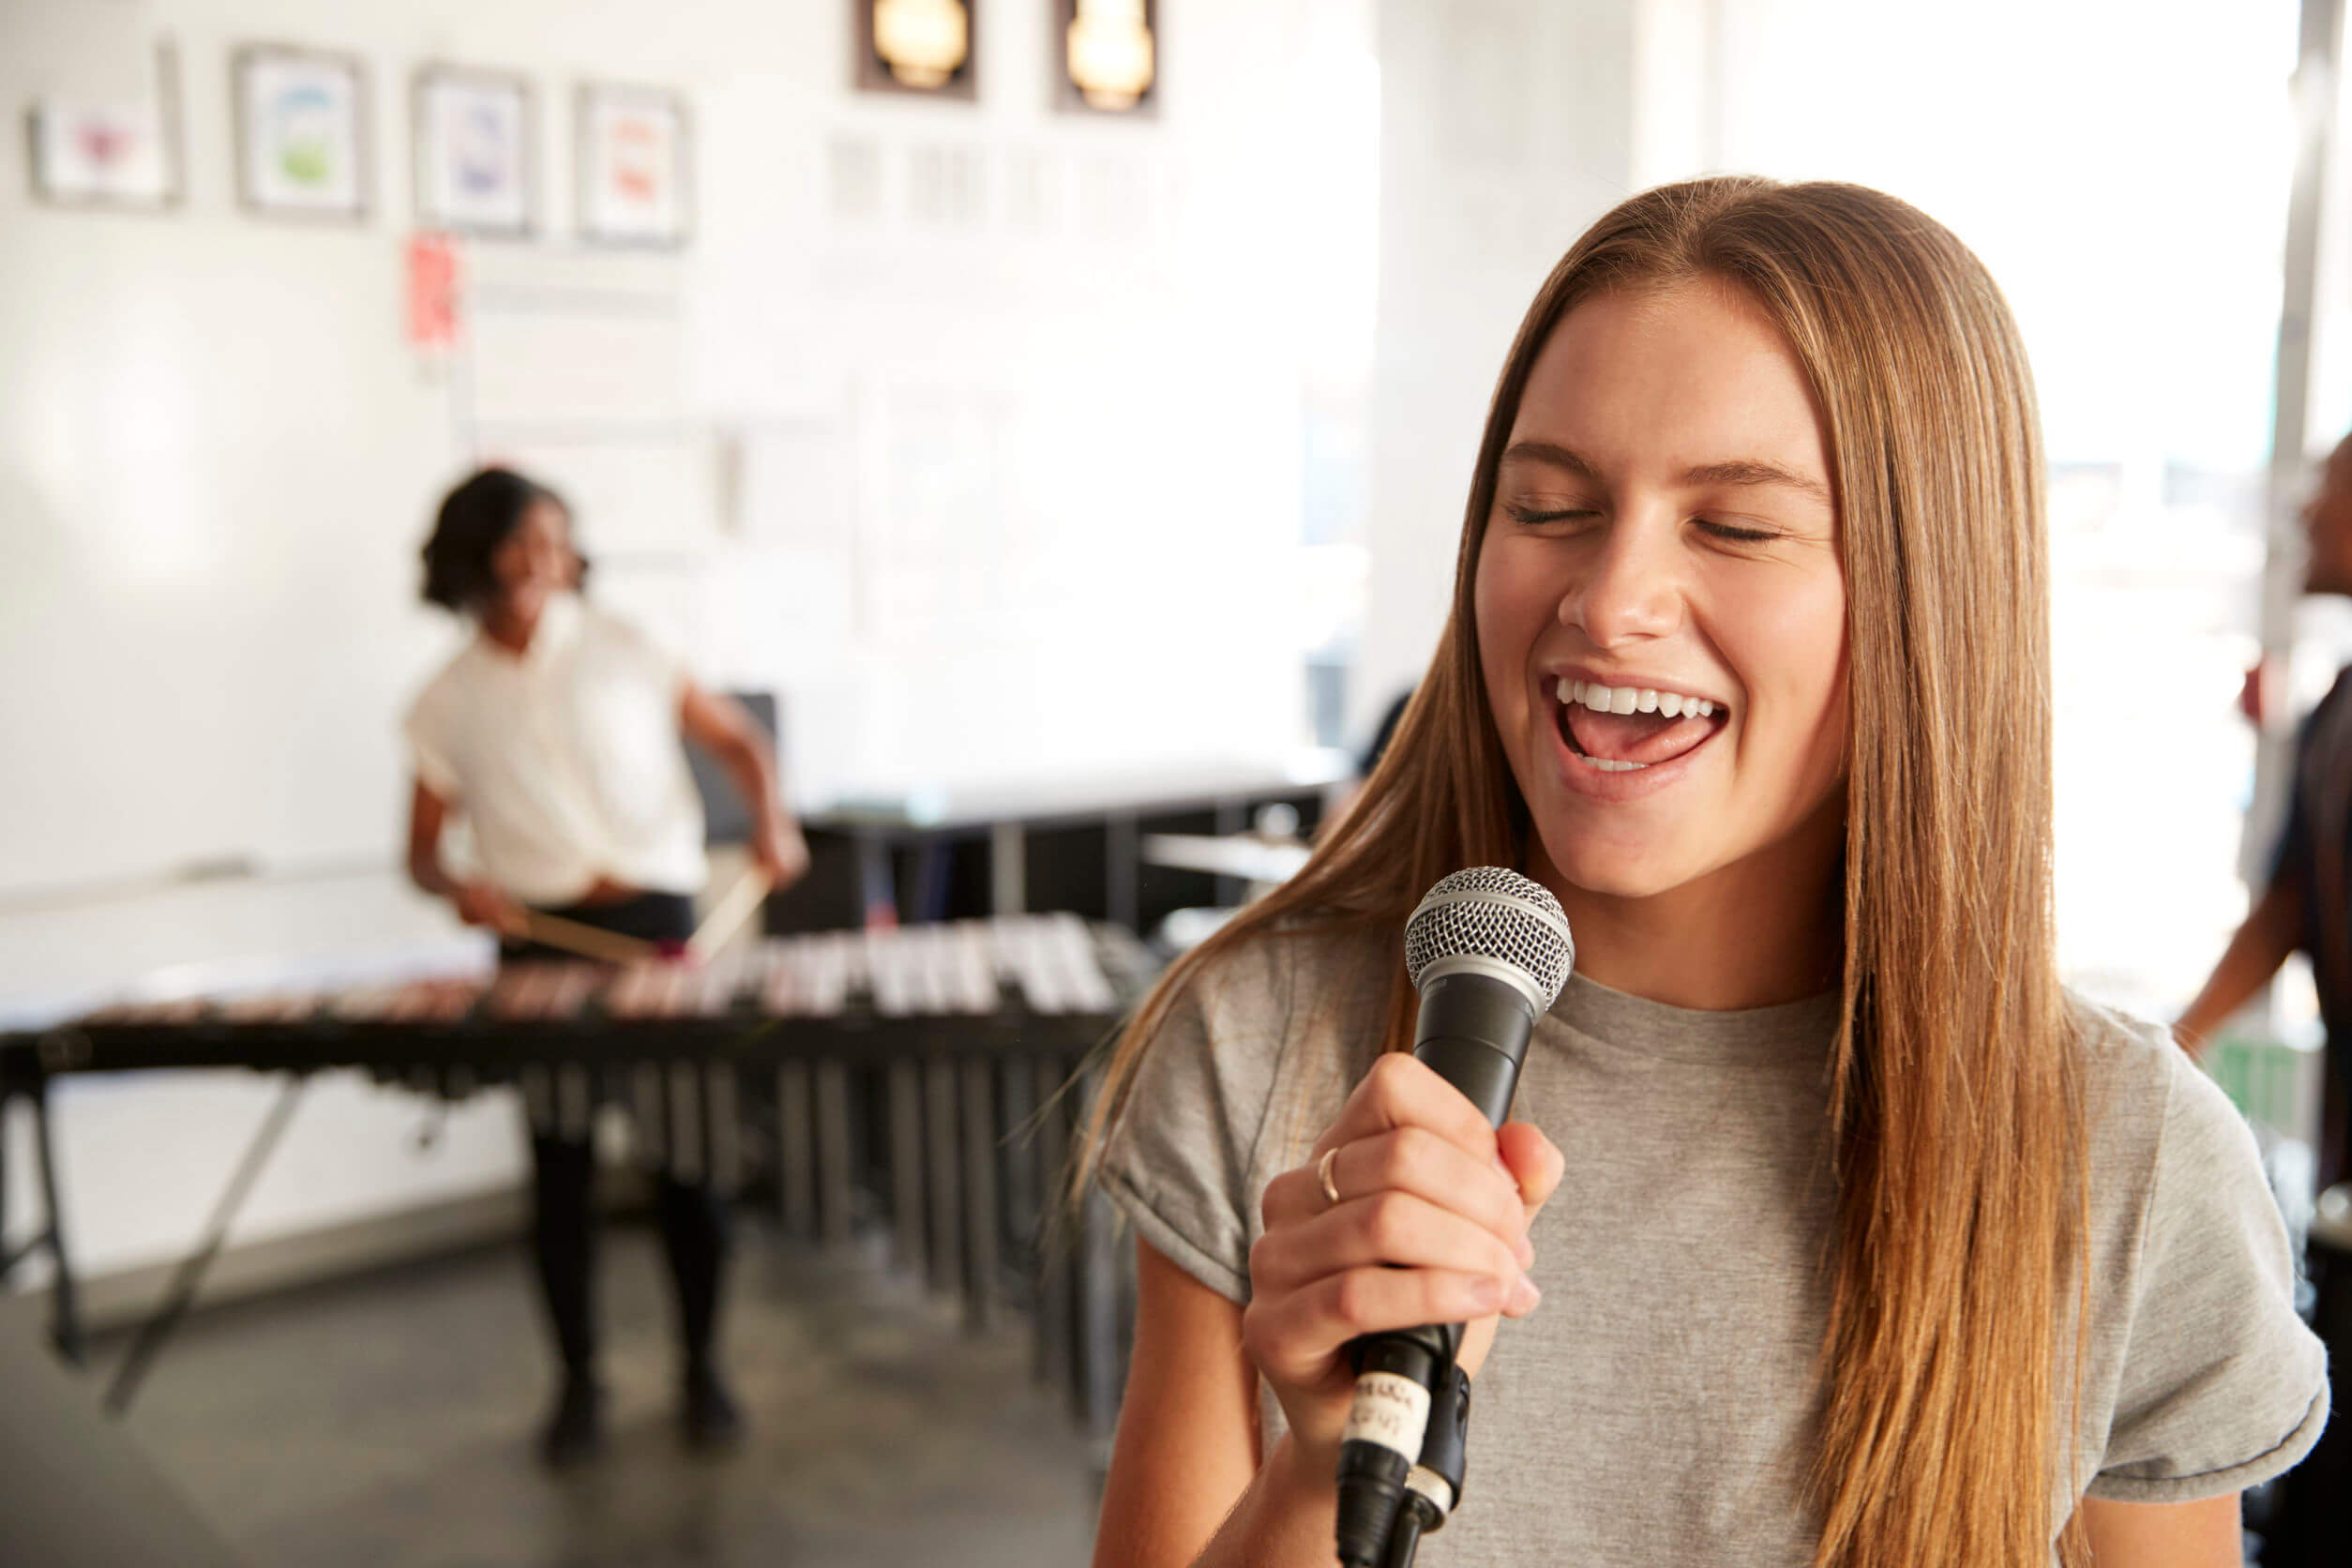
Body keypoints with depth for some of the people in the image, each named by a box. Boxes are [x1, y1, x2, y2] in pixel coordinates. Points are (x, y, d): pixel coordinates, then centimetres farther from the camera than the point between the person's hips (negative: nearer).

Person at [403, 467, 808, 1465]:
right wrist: (457, 888, -13)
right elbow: (421, 849, 10)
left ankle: (701, 1368, 17)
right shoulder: (448, 705, 7)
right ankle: (578, 1383, 20)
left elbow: (738, 739, 8)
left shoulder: (620, 650, 5)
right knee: (559, 1168, 4)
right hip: (538, 938, 1)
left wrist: (769, 820, -11)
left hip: (656, 920, -1)